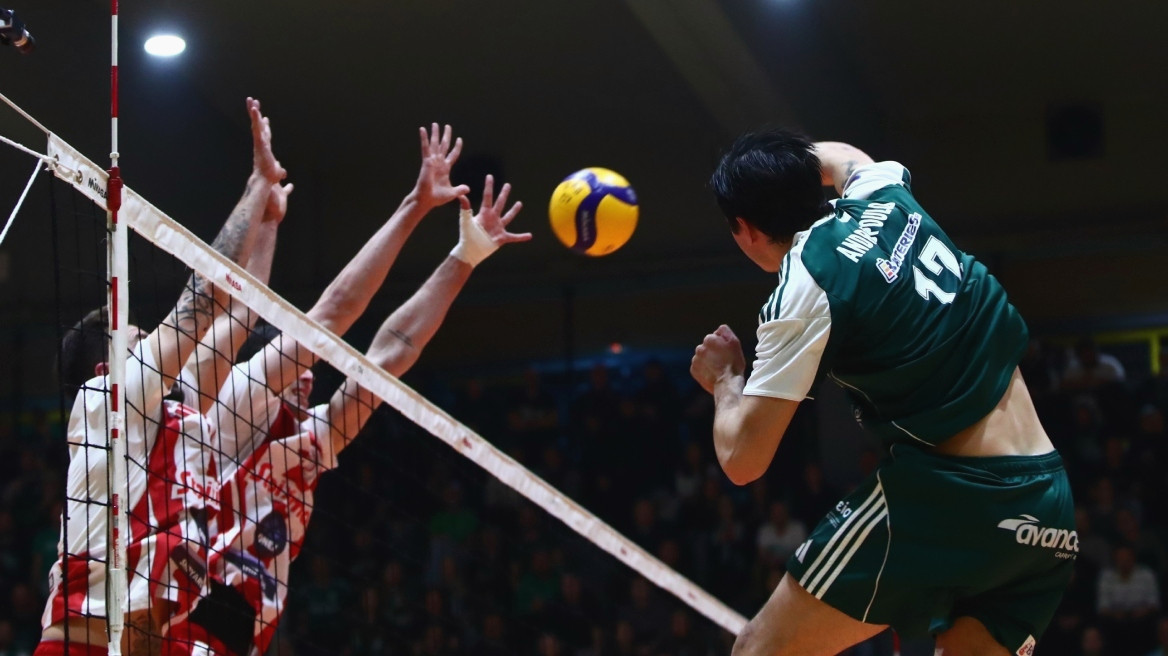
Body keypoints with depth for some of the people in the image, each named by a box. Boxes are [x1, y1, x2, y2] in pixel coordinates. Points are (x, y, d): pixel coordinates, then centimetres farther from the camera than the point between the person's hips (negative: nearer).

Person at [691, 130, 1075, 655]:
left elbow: (742, 460, -5)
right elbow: (839, 156, 39)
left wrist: (725, 381, 13)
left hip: (947, 493, -7)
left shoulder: (802, 291, -8)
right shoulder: (882, 195, 11)